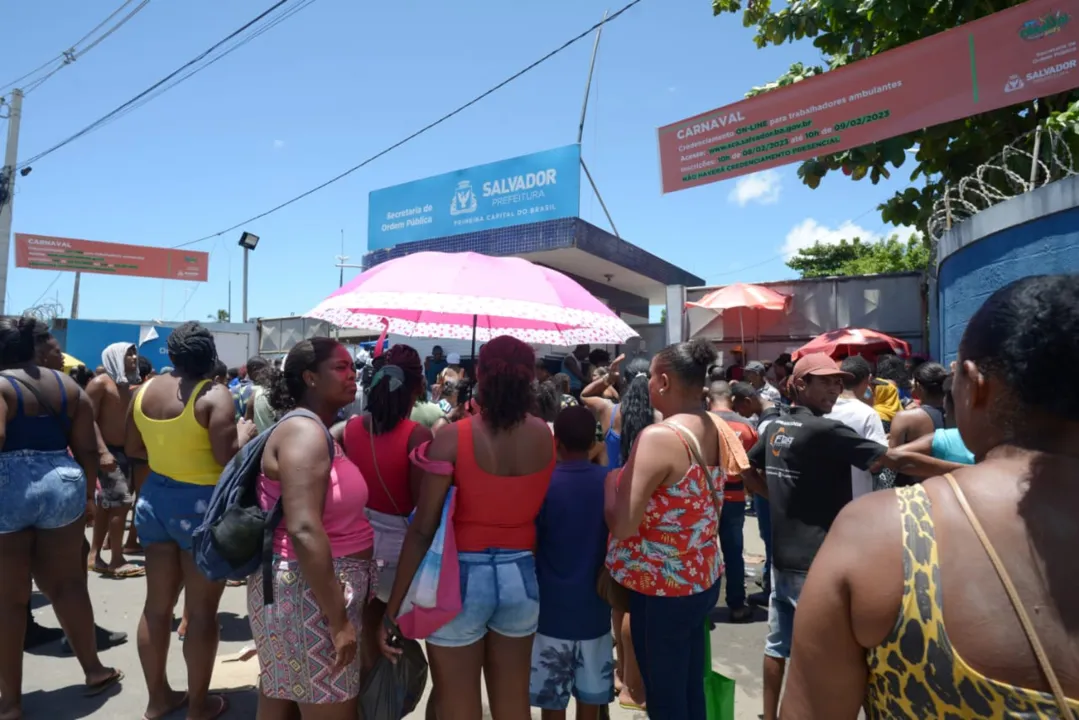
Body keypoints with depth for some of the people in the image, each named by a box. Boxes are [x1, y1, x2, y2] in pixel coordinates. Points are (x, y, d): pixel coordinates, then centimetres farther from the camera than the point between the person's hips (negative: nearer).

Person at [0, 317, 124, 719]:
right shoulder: (68, 386, 9)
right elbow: (87, 448, 6)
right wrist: (88, 492, 16)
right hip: (62, 485, 5)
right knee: (68, 585, 17)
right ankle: (94, 671, 28)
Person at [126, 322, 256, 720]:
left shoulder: (144, 391, 4)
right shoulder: (215, 395, -17)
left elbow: (134, 449, 13)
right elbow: (228, 456, -22)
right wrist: (245, 431, -4)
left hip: (155, 498, 7)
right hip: (201, 505, -7)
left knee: (157, 604, 16)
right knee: (201, 611, 5)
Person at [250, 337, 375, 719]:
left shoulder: (322, 432, 11)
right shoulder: (305, 431, -20)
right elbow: (304, 530, -29)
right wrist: (338, 620, -26)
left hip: (316, 587, 10)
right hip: (306, 593, -10)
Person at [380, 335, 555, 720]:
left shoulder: (452, 438, -16)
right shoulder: (544, 435, -4)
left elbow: (422, 530, -15)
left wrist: (393, 608, -7)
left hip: (462, 575, -4)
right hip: (520, 575, 4)